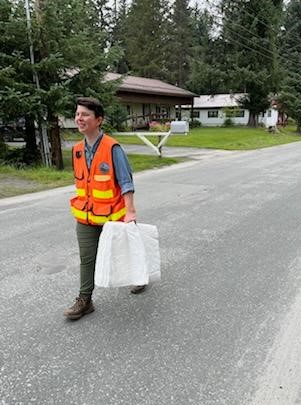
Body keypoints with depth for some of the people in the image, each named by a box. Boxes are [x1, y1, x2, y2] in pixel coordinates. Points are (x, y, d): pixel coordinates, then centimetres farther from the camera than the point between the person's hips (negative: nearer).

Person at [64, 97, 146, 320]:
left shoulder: (112, 148, -17)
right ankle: (84, 301, 17)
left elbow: (126, 182, -18)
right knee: (87, 259, 6)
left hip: (112, 215, -5)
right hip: (85, 218, 5)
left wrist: (130, 211, -23)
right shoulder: (77, 150, 3)